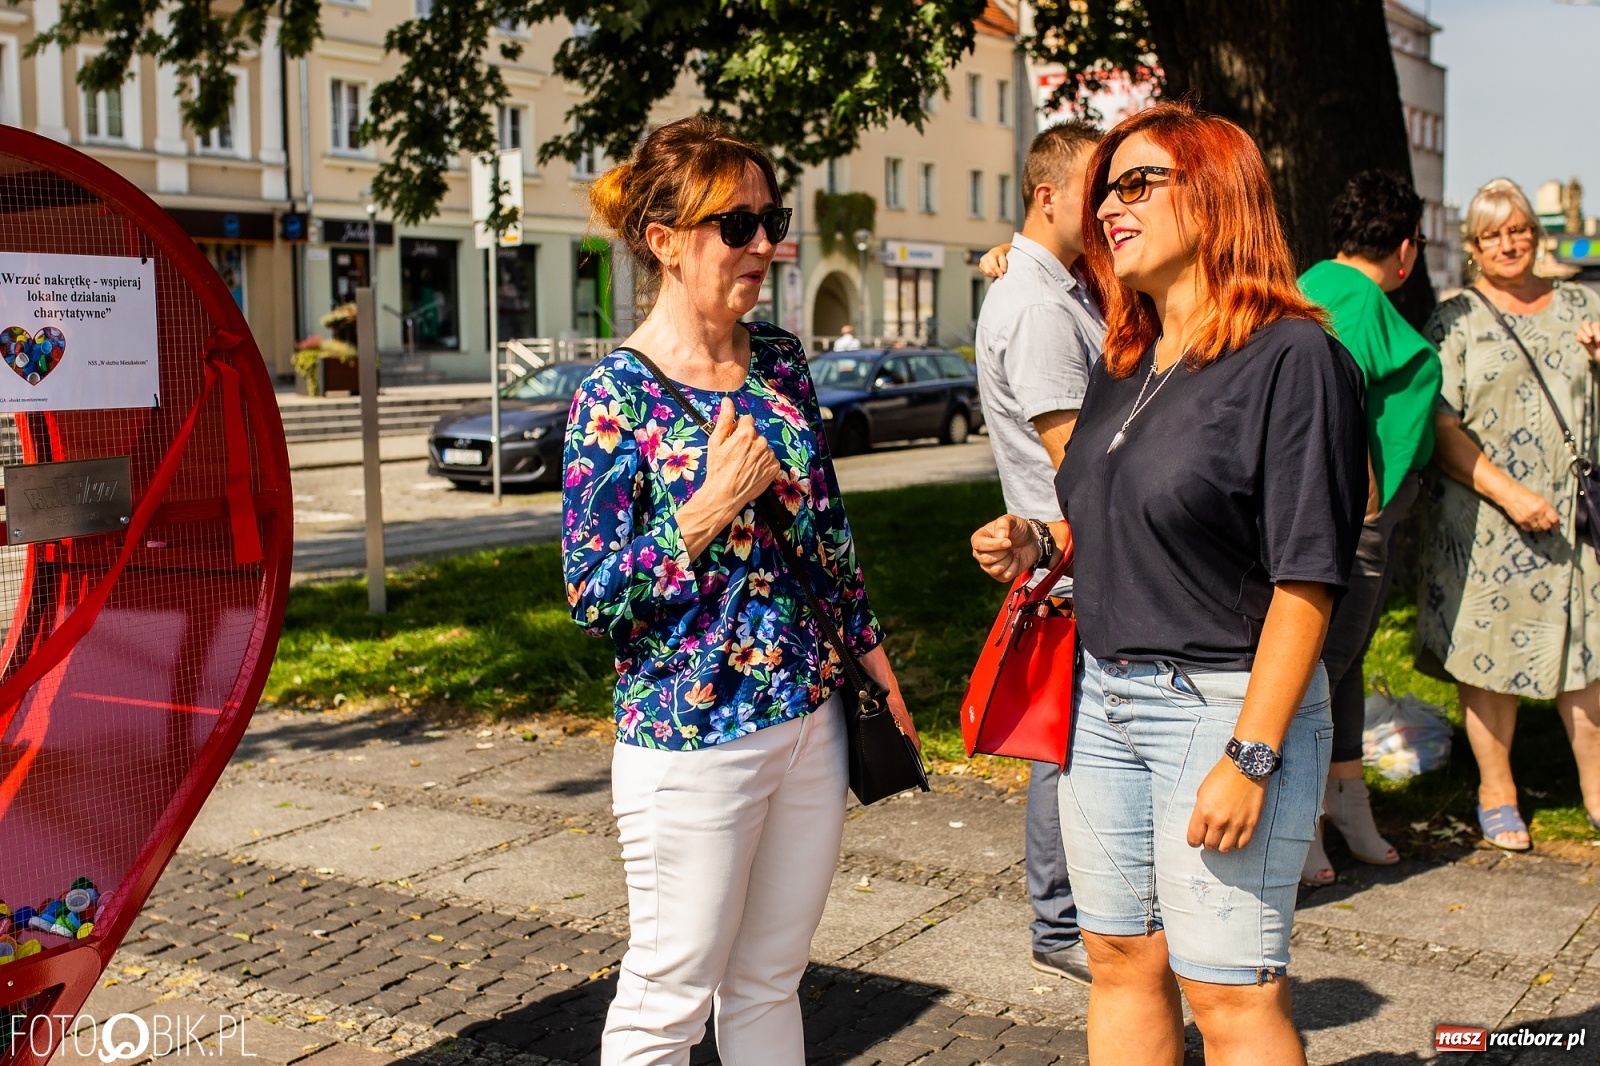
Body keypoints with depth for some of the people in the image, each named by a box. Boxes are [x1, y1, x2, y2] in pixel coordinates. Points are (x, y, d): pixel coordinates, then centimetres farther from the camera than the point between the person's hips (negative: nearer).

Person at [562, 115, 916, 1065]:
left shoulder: (778, 358, 6)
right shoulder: (619, 394, -12)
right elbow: (592, 594, -13)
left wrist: (875, 657, 15)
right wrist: (712, 507, -21)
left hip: (812, 719, 6)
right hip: (691, 738, -6)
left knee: (770, 984, 18)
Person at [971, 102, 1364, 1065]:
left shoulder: (1292, 357, -13)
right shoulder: (1122, 370, 11)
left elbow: (1306, 578, -17)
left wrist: (1249, 756, -20)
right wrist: (1038, 546, 4)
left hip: (1226, 705, -7)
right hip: (1103, 698, 8)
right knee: (1121, 960, 15)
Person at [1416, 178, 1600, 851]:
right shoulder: (1455, 320, 1)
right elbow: (1442, 429, -8)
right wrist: (1510, 493, -17)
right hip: (1483, 519, -3)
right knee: (1488, 653, 2)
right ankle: (1496, 794, 16)